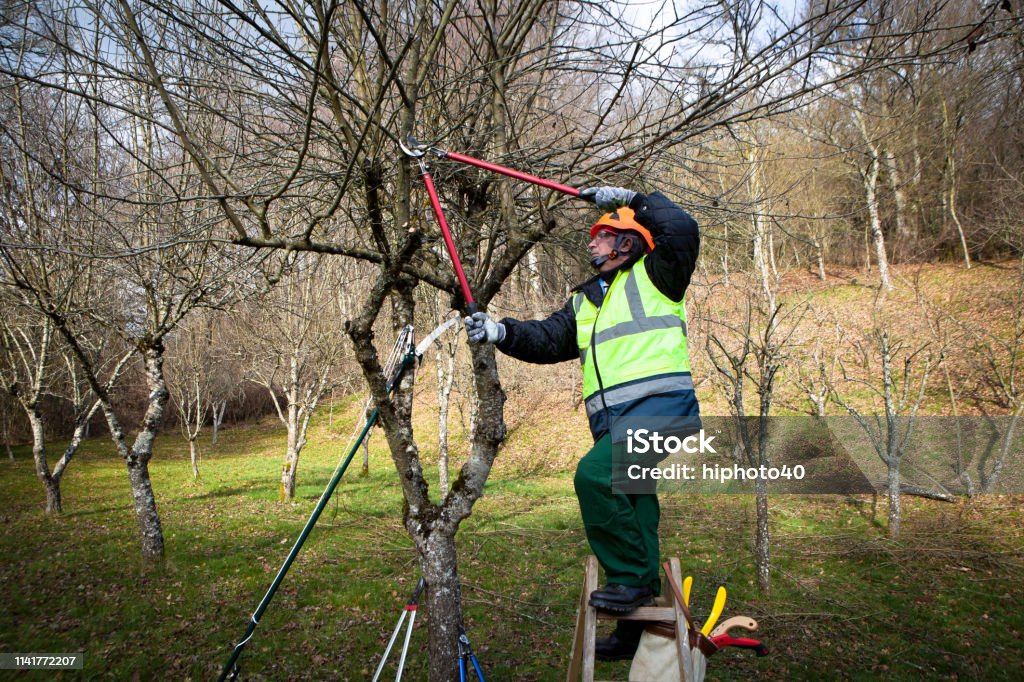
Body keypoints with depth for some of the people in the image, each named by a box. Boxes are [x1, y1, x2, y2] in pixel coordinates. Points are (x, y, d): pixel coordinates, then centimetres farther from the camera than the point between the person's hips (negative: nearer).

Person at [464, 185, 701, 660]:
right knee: (631, 510, 11)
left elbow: (682, 230, -8)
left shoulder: (653, 275, 8)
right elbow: (548, 340, 16)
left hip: (661, 403, -7)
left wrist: (630, 199, -2)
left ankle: (632, 577, -11)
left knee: (595, 475, -27)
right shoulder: (584, 302, 26)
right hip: (613, 421, 7)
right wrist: (500, 331, 1)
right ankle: (637, 626, 22)